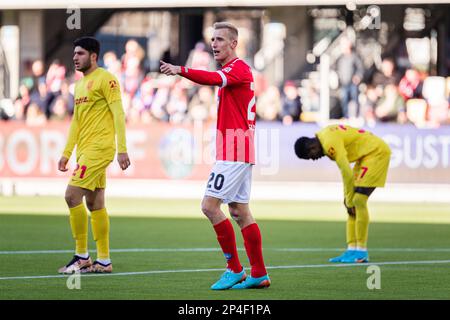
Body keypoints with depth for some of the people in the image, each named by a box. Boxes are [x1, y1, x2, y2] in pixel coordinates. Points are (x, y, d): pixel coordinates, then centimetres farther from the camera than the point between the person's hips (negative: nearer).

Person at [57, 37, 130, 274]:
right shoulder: (80, 84, 19)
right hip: (85, 149, 9)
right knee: (94, 203, 8)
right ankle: (103, 261, 11)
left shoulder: (105, 79, -8)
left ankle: (82, 256, -8)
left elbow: (118, 114, -13)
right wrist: (66, 153, 20)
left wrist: (122, 149, -19)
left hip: (99, 147, -9)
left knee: (72, 195, -14)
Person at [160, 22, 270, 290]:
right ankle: (259, 274, 11)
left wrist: (181, 71, -46)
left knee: (210, 205, -12)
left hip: (234, 152, -10)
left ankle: (235, 269, -8)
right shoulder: (230, 71, 20)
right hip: (240, 153, 10)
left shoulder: (239, 68, -12)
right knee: (240, 212, 9)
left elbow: (214, 79, -33)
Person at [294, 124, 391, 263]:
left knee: (358, 201, -13)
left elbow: (347, 173, -22)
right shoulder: (324, 137, 7)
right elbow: (346, 171, 13)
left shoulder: (330, 143, -23)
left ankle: (361, 252, -10)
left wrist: (349, 201, -11)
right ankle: (352, 249, 5)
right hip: (366, 155, 10)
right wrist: (346, 196, 11)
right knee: (354, 202, 6)